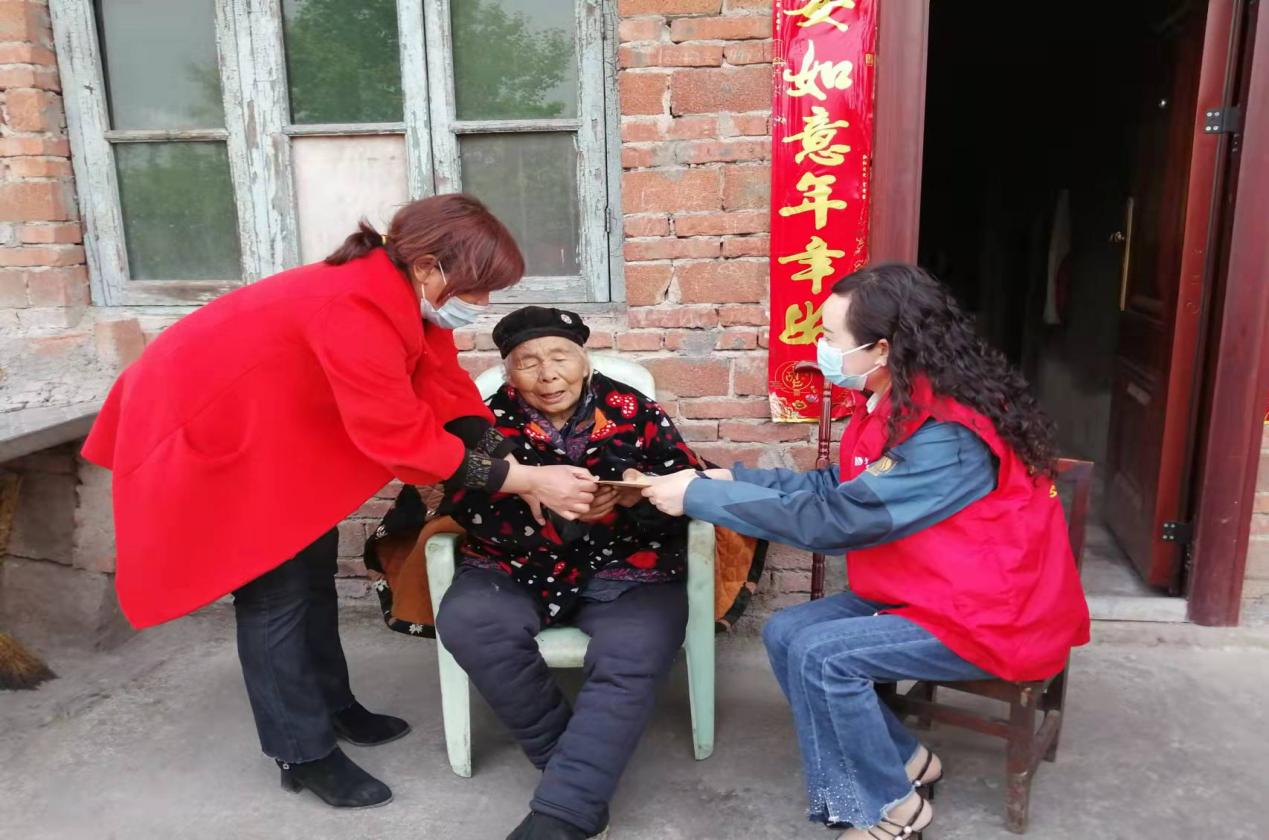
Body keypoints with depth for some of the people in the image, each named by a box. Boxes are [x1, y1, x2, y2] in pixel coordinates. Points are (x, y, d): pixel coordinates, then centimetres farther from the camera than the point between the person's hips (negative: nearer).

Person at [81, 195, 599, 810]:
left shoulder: (406, 295, -8)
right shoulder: (355, 310, -36)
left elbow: (448, 393, -10)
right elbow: (401, 437, -36)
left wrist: (516, 476, -21)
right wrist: (526, 480, -33)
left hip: (273, 429, 9)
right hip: (204, 426, -9)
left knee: (312, 560, 15)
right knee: (275, 588, -4)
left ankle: (332, 706, 31)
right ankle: (303, 754, 11)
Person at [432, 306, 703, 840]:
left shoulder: (633, 410, 0)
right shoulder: (491, 420, 0)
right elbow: (470, 512, -12)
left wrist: (644, 496, -26)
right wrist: (561, 517, -28)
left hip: (626, 569, -1)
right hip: (521, 567, 2)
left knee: (630, 662, -29)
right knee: (466, 622, -27)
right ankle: (583, 763, -12)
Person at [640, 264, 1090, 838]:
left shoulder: (948, 437, -30)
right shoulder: (898, 403, -1)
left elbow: (829, 520, -31)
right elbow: (835, 489, 3)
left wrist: (698, 498, -24)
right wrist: (728, 478, -5)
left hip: (994, 616, -9)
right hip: (923, 592, 9)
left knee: (820, 655, -22)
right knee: (785, 632, -3)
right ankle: (902, 760, 14)